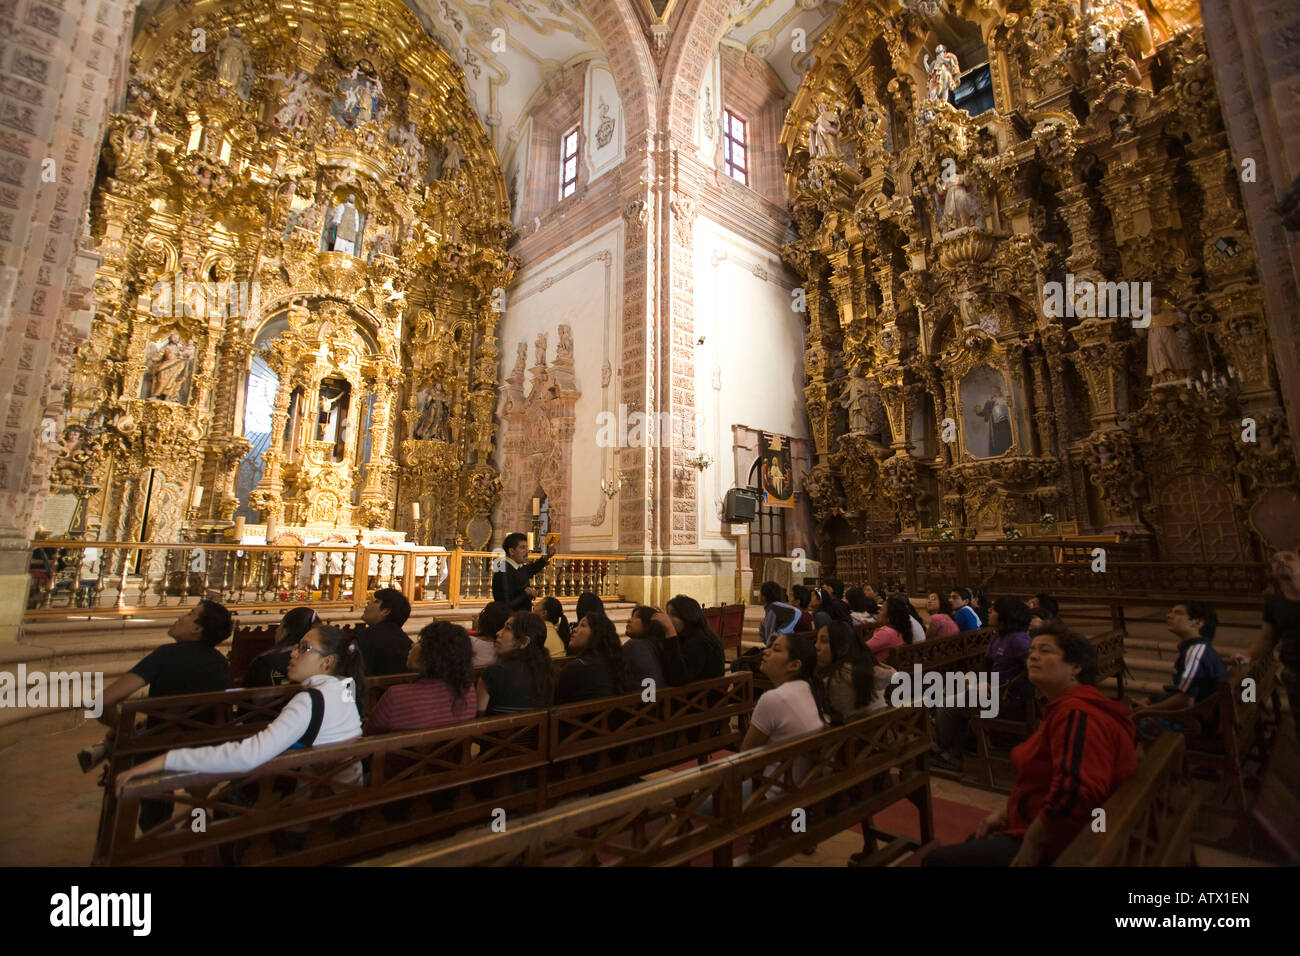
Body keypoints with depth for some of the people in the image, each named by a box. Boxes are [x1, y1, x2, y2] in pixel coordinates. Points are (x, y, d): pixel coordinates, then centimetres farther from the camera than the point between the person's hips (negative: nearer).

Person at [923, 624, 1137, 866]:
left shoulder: (1077, 715, -25)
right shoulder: (1065, 709, 13)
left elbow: (1077, 793, -37)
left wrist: (1031, 846, -26)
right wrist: (1006, 814, 11)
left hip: (1051, 848, -11)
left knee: (936, 860, -6)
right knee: (970, 846, 27)